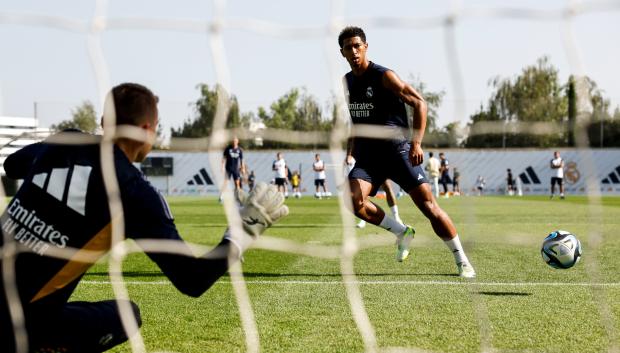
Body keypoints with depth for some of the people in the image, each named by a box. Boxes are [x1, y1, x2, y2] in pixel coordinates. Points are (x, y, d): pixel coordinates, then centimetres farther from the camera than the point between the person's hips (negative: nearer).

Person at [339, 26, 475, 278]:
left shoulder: (383, 76, -10)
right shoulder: (347, 82, 10)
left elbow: (419, 103, -14)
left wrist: (416, 142, -24)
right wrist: (350, 152, 16)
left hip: (397, 149, -5)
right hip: (368, 153, 5)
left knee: (428, 204, -12)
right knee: (353, 200, -21)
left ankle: (462, 261, 0)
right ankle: (401, 233, 2)